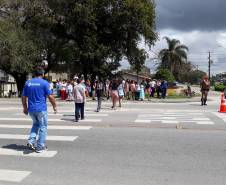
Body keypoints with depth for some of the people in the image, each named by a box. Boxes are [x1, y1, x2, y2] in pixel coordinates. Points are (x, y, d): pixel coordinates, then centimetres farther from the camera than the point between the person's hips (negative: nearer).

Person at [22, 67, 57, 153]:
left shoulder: (28, 83, 6)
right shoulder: (44, 83, -8)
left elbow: (23, 97, 9)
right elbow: (50, 97, -10)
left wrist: (25, 108, 19)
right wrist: (54, 106, 3)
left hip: (31, 109, 5)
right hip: (41, 109, -5)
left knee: (35, 124, 24)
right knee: (43, 127, 7)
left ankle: (31, 141, 10)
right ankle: (40, 147, 9)